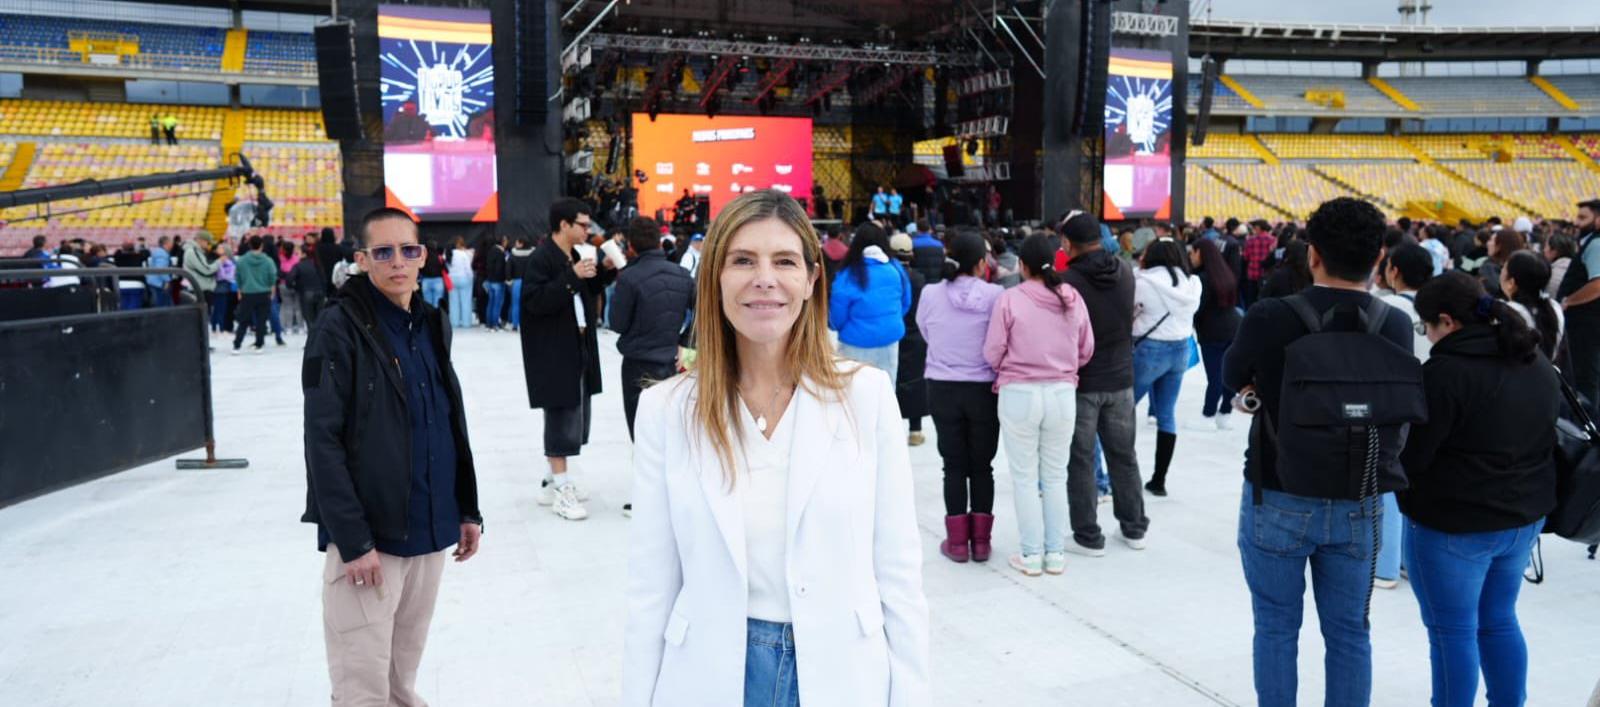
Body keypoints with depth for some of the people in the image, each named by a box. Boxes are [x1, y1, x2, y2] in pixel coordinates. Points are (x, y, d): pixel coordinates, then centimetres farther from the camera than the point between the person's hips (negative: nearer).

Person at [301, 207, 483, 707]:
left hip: (428, 531, 6)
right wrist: (353, 540, -18)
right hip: (368, 535, -6)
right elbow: (323, 444, -14)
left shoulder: (432, 325, 10)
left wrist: (467, 509, 13)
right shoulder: (339, 328, -10)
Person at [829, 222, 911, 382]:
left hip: (857, 347, -4)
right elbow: (906, 304, 12)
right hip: (890, 343, 4)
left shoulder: (848, 276, -13)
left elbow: (836, 320, -7)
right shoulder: (895, 269, -2)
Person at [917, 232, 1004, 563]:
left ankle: (958, 541, 15)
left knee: (954, 466, 11)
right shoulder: (996, 295, -13)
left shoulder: (930, 294, -8)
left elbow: (926, 334, 2)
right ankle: (981, 540, 18)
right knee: (982, 466, 12)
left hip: (943, 389, 1)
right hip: (985, 389, -1)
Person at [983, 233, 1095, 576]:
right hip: (1062, 393, 3)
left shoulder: (1009, 298, -11)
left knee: (1025, 477, 9)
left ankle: (1031, 554, 13)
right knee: (1056, 476, 15)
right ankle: (1056, 553, 21)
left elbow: (992, 353, -7)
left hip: (1019, 394, -3)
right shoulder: (1073, 298, -1)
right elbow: (1086, 351, 5)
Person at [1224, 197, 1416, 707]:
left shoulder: (1269, 319, -18)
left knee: (1277, 629, 12)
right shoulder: (1396, 326, -8)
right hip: (1358, 506, 3)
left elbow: (1233, 377, 1)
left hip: (1278, 502, -3)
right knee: (1349, 633, 16)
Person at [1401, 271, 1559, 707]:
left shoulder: (1446, 372, -22)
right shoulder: (1538, 365, 6)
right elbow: (1547, 441, 17)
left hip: (1452, 524, -8)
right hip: (1524, 517, 8)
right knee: (1499, 621, 21)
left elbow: (1410, 455, -20)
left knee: (1453, 631, 5)